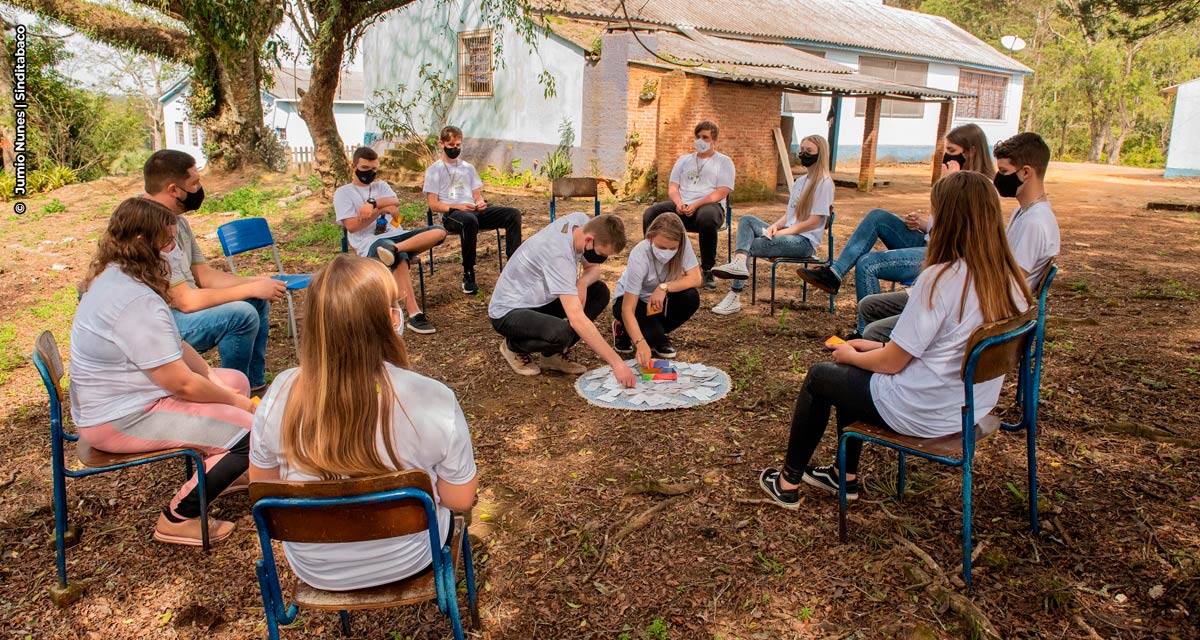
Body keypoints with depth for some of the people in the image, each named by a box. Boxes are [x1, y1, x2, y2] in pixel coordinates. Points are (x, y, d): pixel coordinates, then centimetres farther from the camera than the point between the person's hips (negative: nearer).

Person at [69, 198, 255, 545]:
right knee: (251, 432, -18)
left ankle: (218, 470, 32)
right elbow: (181, 383, -26)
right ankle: (178, 517, -3)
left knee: (236, 380, 18)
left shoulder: (112, 276, 5)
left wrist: (214, 378, 0)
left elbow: (174, 346, 9)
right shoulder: (137, 302, -29)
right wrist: (237, 403, -11)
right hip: (122, 420, -11)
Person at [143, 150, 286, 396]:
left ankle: (254, 385, 14)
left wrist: (257, 282, -5)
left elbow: (204, 274, 9)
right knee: (242, 314, -26)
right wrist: (252, 289, -20)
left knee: (258, 301, 9)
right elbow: (186, 300, -27)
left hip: (178, 309, 10)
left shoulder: (177, 221, 5)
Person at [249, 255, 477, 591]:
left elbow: (263, 485, -5)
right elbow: (460, 500, -17)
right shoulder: (433, 399, -30)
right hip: (406, 563, -2)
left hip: (314, 569, 2)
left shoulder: (281, 395, -23)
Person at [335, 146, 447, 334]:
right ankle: (414, 315, -48)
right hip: (369, 243, -6)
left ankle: (394, 249, -42)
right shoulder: (343, 192, 11)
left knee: (439, 232, -19)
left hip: (395, 235, 6)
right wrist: (381, 209, -5)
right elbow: (352, 226, -4)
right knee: (400, 259, -40)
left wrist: (372, 204, -14)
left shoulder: (382, 186, 25)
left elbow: (394, 206, 3)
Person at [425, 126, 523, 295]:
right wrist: (458, 206, -17)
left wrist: (480, 203, -4)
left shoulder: (468, 168, 25)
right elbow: (433, 205, 0)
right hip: (450, 214, -5)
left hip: (474, 210, 5)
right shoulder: (434, 170, 9)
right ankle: (468, 275, -32)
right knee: (470, 220, -42)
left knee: (513, 214, -17)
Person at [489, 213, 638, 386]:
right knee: (562, 333, -35)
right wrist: (616, 362, -38)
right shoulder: (558, 254, -34)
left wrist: (582, 283, -19)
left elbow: (593, 268, 7)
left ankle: (554, 353, 3)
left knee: (600, 292, -6)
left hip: (539, 299, 9)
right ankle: (514, 346, -2)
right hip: (508, 311, -8)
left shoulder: (581, 221, -11)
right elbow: (576, 318, -39)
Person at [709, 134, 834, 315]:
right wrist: (775, 226, -5)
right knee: (746, 220, -14)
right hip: (788, 234, 8)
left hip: (805, 241, -8)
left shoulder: (824, 183, -8)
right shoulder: (800, 181, 18)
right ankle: (739, 262, -38)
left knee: (748, 245, -23)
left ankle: (735, 297, -25)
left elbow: (814, 222, -13)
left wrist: (782, 232, -15)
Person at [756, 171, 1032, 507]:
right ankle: (846, 475, 36)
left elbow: (892, 362, -20)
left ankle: (789, 482, 27)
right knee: (853, 372, 26)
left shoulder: (941, 278, -27)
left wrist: (850, 355, 1)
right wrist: (875, 348, 11)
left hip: (922, 414, -7)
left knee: (818, 376, 14)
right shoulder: (1010, 281, -3)